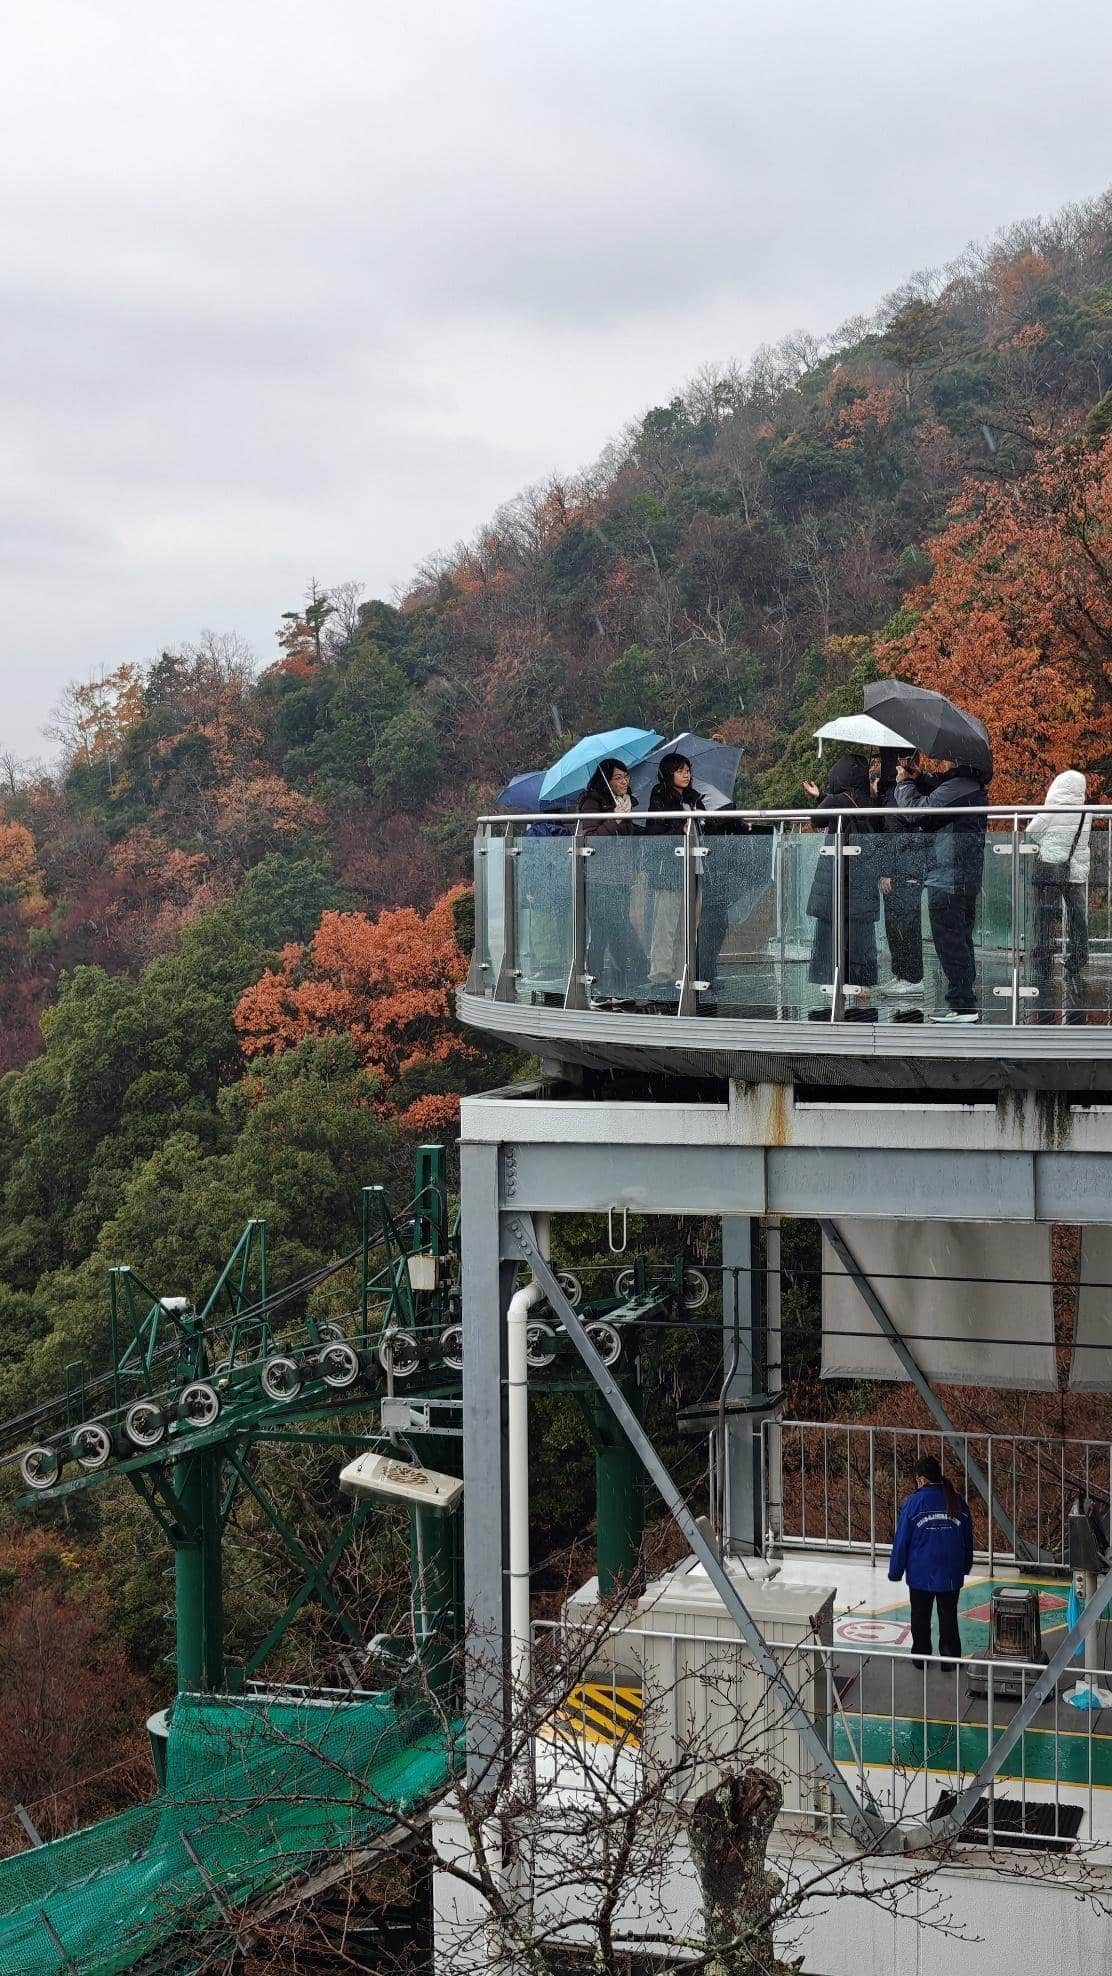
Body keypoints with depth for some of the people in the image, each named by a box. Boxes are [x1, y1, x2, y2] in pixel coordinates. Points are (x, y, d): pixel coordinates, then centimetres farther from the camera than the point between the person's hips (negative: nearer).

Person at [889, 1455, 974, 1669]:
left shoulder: (914, 1503, -12)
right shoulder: (958, 1502, -1)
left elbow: (902, 1541, -9)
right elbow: (968, 1539, 9)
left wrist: (896, 1571, 1)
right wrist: (965, 1567, 23)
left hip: (920, 1573, -3)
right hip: (951, 1575, 3)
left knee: (920, 1617, 12)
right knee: (948, 1616, 13)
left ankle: (921, 1656, 19)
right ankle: (950, 1657, 14)